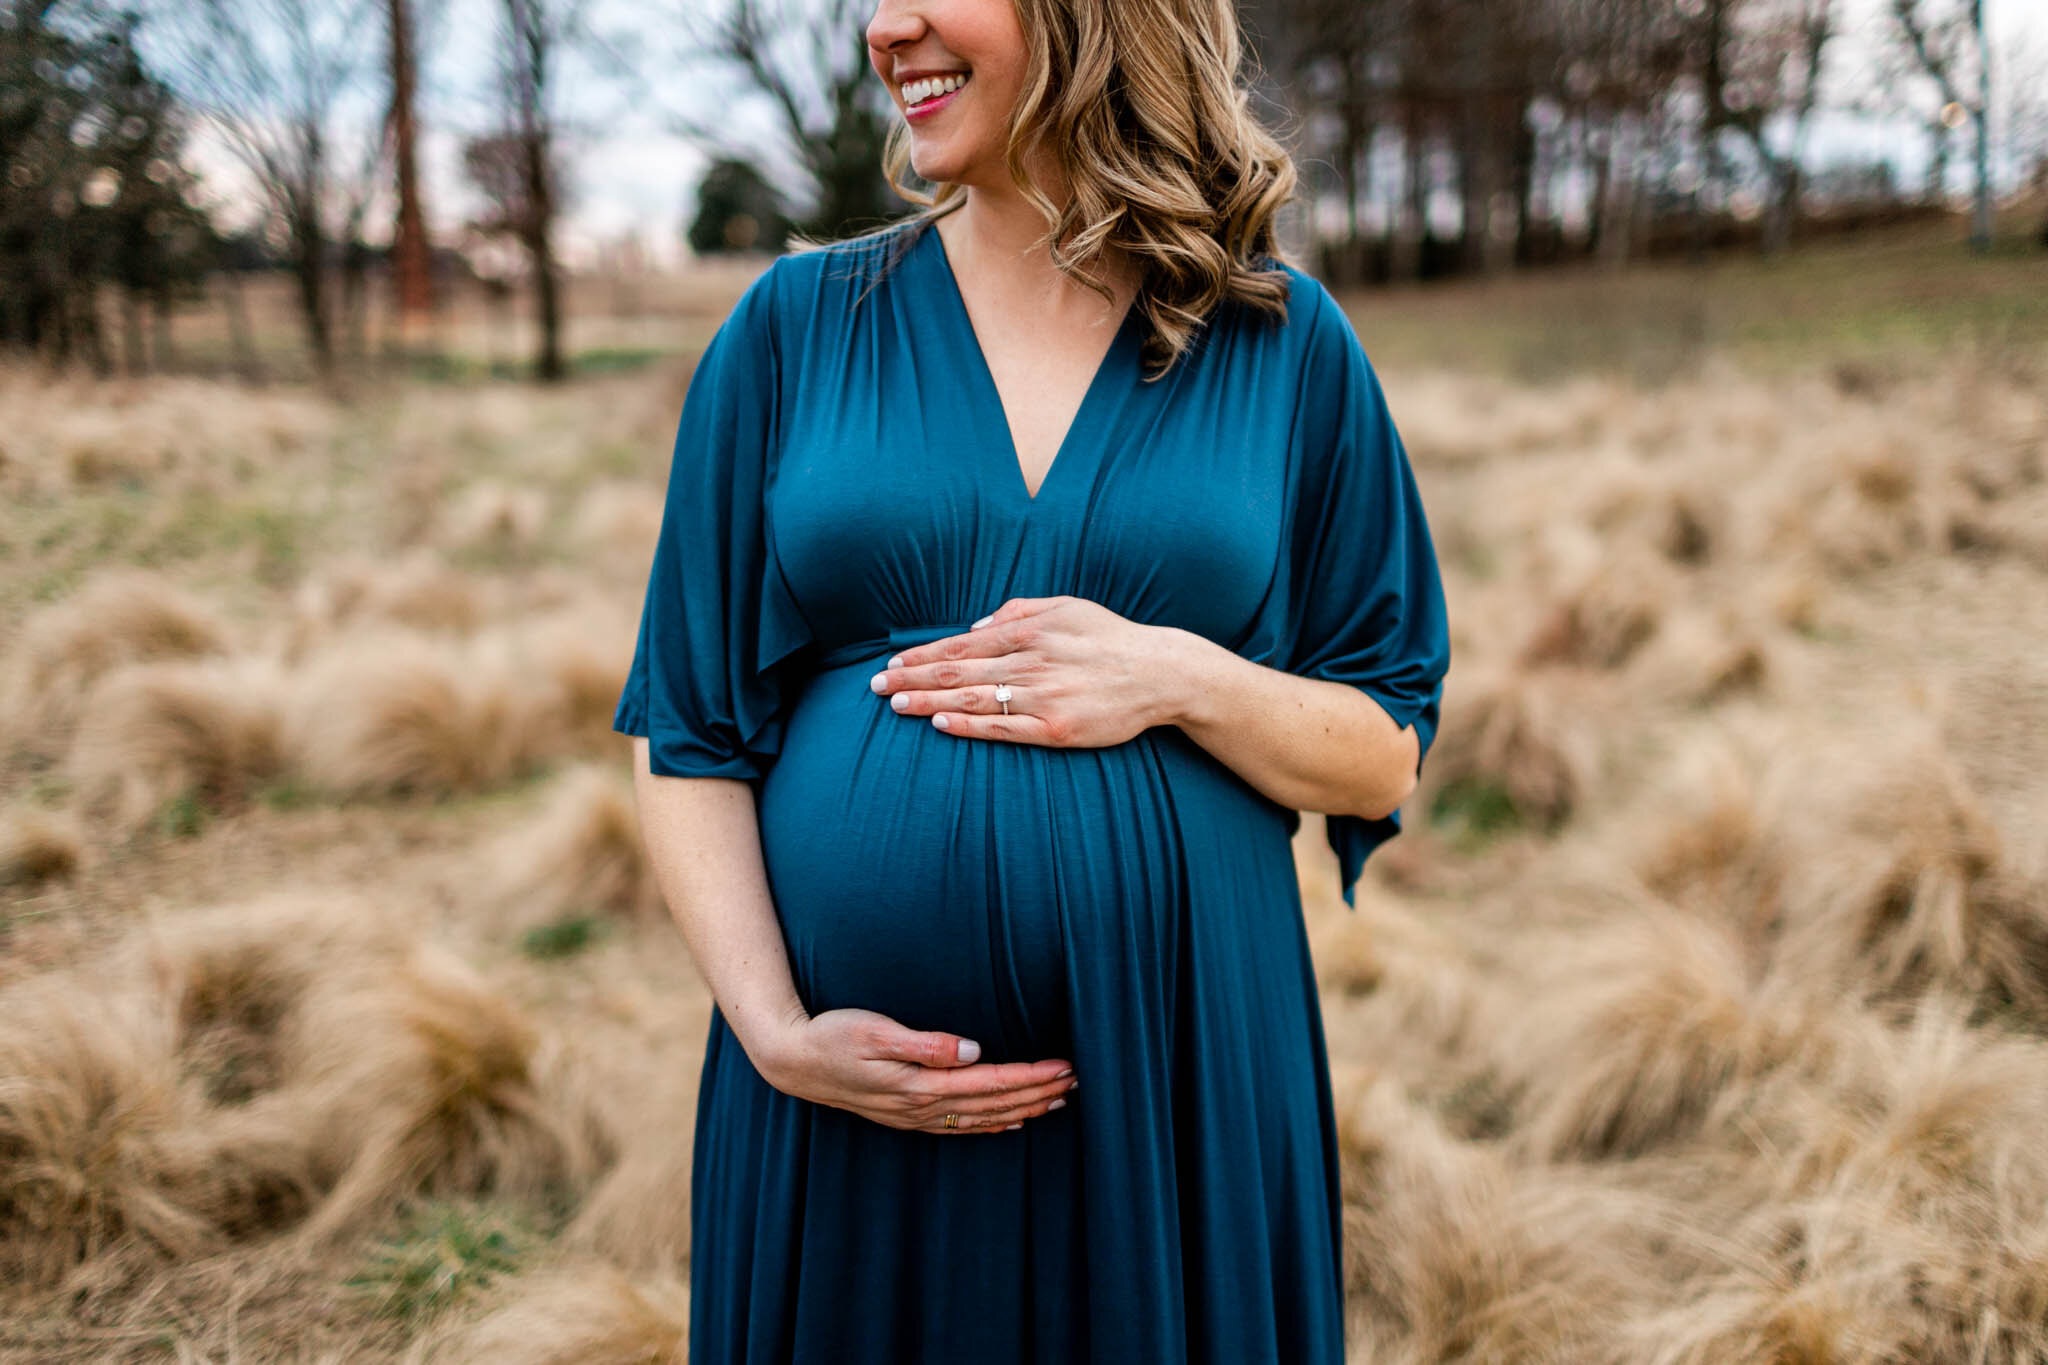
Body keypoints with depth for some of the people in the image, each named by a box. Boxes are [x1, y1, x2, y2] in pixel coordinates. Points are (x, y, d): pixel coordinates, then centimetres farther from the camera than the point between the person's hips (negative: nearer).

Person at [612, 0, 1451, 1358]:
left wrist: (1180, 681, -14)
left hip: (1179, 1082, 0)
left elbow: (1382, 761, 4)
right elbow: (687, 737, 2)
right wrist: (776, 1028, -11)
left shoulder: (1284, 344, 2)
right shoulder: (795, 326, 3)